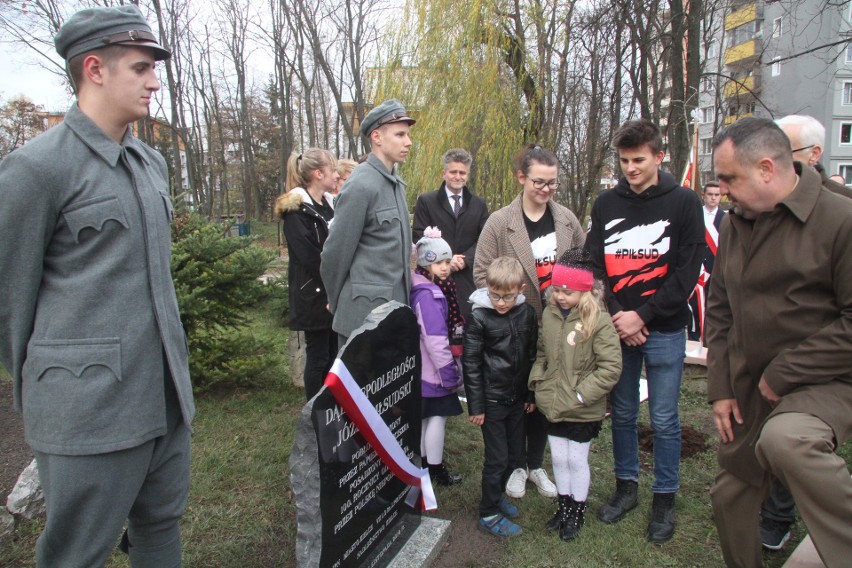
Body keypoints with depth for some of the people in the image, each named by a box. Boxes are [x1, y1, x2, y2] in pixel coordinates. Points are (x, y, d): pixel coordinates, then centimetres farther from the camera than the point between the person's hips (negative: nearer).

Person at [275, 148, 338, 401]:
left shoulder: (331, 204, 12)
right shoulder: (296, 209, -12)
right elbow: (310, 258, -19)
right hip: (315, 295, -7)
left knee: (335, 354, 13)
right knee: (318, 356, 2)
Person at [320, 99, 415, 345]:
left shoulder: (395, 183, 12)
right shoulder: (361, 186, -15)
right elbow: (336, 253, -11)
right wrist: (337, 303, 0)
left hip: (395, 307, 8)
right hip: (364, 314, -8)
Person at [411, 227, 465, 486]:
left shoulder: (433, 289, 8)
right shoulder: (428, 294, -23)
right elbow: (435, 340, -25)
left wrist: (450, 368, 16)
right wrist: (450, 373, -19)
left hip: (424, 369, 10)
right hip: (433, 370, -10)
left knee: (425, 416, 18)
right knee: (437, 416, 3)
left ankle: (424, 463, 31)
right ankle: (435, 469, 15)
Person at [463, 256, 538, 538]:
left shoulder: (527, 313, 0)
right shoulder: (479, 317, -13)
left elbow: (532, 355, 10)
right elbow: (471, 364, -10)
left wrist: (531, 395, 11)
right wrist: (475, 406, -10)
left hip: (517, 398, 5)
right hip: (492, 400, -5)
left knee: (516, 455, 14)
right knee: (497, 458, 1)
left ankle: (496, 494, 38)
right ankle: (489, 514, 19)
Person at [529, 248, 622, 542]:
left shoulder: (599, 321, -18)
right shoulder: (549, 314, 1)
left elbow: (611, 367, -19)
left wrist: (581, 394, -19)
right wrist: (537, 380, 3)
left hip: (583, 410, -5)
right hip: (553, 405, 5)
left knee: (577, 460, 11)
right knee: (559, 458, 18)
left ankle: (577, 512, 34)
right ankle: (564, 505, 39)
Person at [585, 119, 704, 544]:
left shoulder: (683, 203, -2)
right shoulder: (605, 204, 6)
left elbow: (687, 272, -7)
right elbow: (594, 265, 4)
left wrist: (642, 315, -13)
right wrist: (616, 316, -9)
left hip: (664, 330, -2)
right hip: (616, 329, 3)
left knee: (664, 420, 6)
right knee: (622, 414, 13)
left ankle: (664, 499, 24)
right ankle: (626, 487, 31)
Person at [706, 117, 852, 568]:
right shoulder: (734, 224, 7)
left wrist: (783, 375, -17)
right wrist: (720, 387, 5)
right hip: (747, 389, 6)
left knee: (783, 439, -38)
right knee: (729, 498, 13)